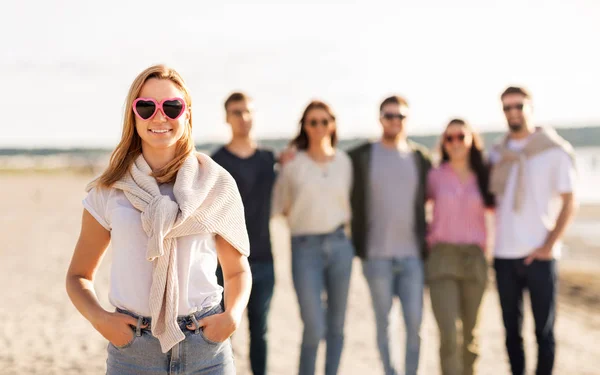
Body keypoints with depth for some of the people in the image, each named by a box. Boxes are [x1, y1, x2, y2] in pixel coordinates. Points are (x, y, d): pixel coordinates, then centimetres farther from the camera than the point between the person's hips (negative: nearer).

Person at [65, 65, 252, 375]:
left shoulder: (215, 183, 3)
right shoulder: (108, 191, 3)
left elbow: (237, 269, 11)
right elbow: (78, 275, 10)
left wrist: (232, 316, -8)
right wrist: (99, 318, -9)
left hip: (206, 349, 0)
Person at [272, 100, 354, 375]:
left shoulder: (343, 161, 7)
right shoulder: (292, 161, -2)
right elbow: (278, 205, 5)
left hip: (339, 245, 4)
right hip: (305, 249, -3)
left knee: (336, 326, 8)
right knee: (314, 329, -8)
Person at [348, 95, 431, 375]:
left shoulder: (420, 158, 7)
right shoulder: (360, 157, 1)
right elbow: (351, 203, 3)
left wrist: (426, 239, 9)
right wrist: (357, 245, -2)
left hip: (412, 255, 2)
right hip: (377, 256, -1)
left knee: (414, 323, -1)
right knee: (383, 323, 5)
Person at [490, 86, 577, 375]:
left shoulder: (554, 150, -1)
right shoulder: (497, 154, 11)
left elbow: (568, 203, -4)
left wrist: (549, 245, -11)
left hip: (539, 255, -4)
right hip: (503, 254, 4)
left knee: (544, 330, 0)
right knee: (511, 328, 9)